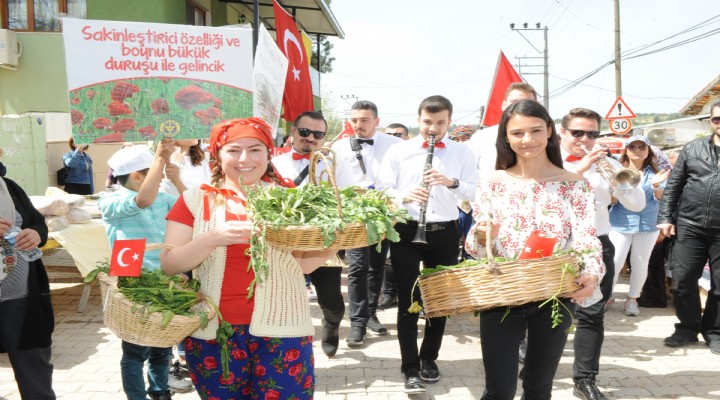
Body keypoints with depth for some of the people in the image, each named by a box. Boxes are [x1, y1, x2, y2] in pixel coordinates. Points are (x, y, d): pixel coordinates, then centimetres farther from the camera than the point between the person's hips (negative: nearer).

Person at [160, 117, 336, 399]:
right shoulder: (196, 200, 0)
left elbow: (304, 264, 5)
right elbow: (169, 265, -3)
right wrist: (212, 239, -19)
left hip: (280, 328, 0)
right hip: (212, 330, 1)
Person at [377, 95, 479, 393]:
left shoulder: (462, 153, 5)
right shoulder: (398, 151, 2)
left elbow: (475, 192, -1)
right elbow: (382, 190, -2)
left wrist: (452, 182, -20)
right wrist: (405, 195, -22)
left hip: (444, 233, 2)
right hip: (406, 231, -2)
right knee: (408, 301, -1)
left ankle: (429, 358, 30)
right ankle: (410, 368, 7)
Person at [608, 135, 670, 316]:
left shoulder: (654, 173, 6)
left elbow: (661, 199, -5)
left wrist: (656, 186, -26)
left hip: (647, 225, 2)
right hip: (621, 223, -2)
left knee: (640, 264, 6)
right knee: (614, 263, -6)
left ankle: (632, 299, 21)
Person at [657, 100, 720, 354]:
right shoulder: (693, 149, 7)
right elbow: (673, 185, 8)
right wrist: (665, 218, 1)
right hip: (690, 225, 1)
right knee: (682, 280, 2)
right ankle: (687, 327, 21)